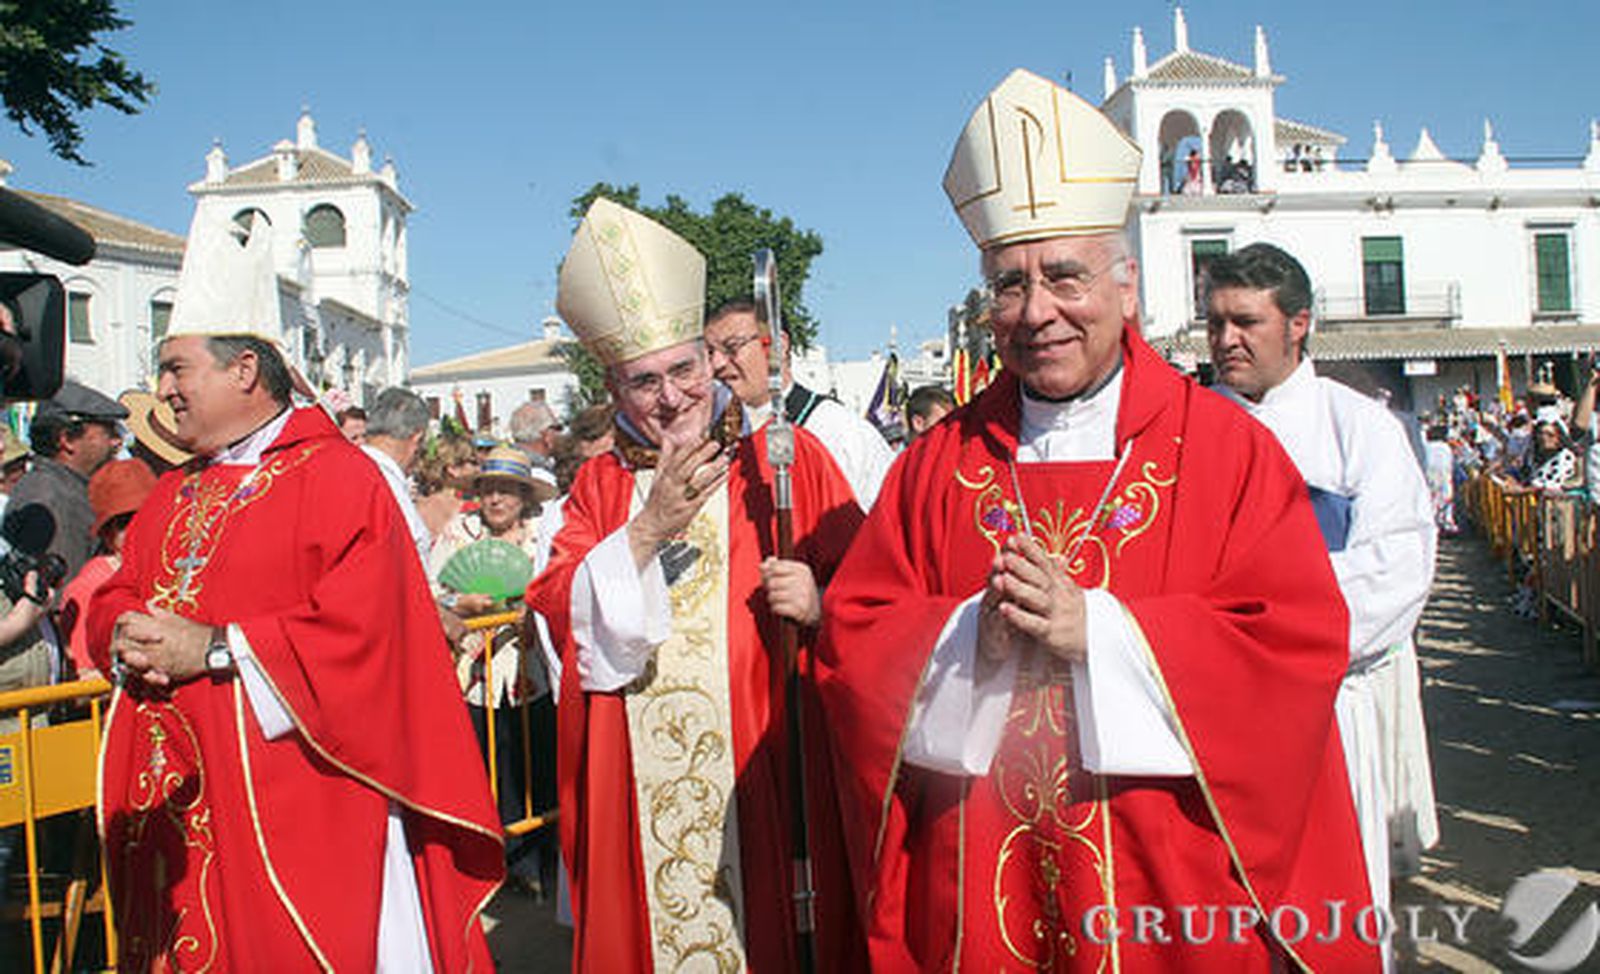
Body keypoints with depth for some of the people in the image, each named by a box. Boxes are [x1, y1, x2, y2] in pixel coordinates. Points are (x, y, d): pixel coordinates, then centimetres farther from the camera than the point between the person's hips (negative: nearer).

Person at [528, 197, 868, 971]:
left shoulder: (789, 461, 2)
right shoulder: (600, 483, 11)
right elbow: (555, 611, -1)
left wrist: (819, 605, -21)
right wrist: (650, 527, -13)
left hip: (761, 776, -2)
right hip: (635, 787, 3)